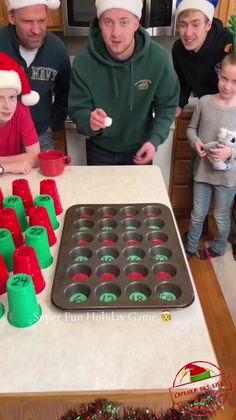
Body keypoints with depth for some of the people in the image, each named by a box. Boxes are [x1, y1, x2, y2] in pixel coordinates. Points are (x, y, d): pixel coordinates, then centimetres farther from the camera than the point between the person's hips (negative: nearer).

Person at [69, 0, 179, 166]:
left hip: (139, 149, 1)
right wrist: (89, 122, -36)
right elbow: (78, 109, -13)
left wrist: (154, 140, -19)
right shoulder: (84, 62, -20)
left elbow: (167, 105, -7)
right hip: (99, 150, 0)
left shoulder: (158, 58, -19)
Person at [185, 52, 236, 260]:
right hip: (202, 169, 2)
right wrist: (195, 142, -13)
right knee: (198, 214, 18)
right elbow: (192, 128, 6)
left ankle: (219, 248, 45)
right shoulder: (205, 101, -6)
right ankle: (190, 248, 41)